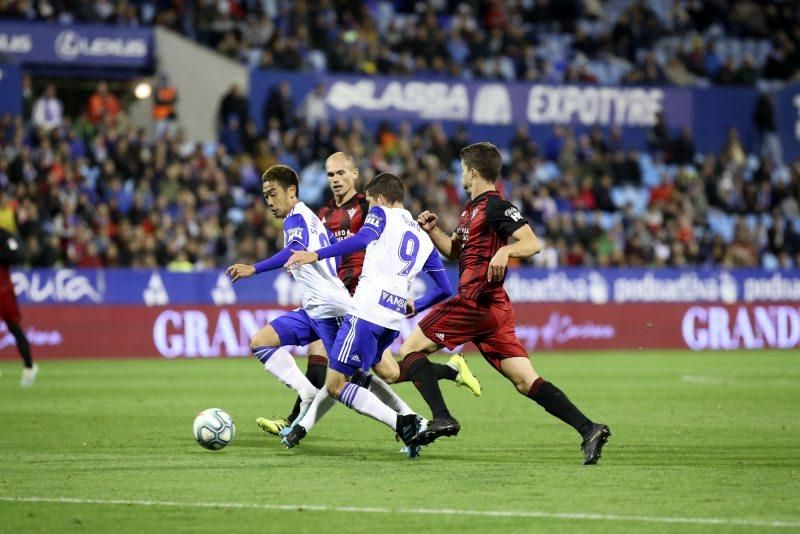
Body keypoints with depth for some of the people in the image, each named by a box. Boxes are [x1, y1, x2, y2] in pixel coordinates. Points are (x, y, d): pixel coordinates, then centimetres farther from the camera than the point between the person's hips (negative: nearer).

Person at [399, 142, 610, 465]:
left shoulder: (495, 206, -7)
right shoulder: (473, 208, 22)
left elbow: (533, 243, -16)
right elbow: (454, 251, 32)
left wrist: (505, 251, -34)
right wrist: (432, 230, 16)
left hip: (476, 301, -9)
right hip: (493, 308, 9)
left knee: (411, 348, -1)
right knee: (526, 382, 0)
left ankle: (442, 418, -13)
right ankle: (588, 429, -10)